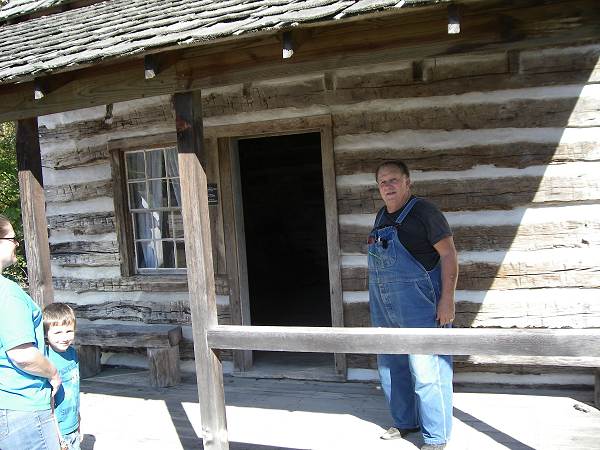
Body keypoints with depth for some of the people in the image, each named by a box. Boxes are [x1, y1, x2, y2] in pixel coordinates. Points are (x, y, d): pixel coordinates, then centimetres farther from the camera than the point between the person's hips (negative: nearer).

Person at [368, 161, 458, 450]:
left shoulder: (423, 212, -11)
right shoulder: (382, 217, 12)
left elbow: (448, 254, -14)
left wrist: (447, 299, -20)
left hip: (419, 307, -8)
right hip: (384, 307, 8)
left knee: (427, 370, -3)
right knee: (391, 367, 17)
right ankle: (405, 422, 35)